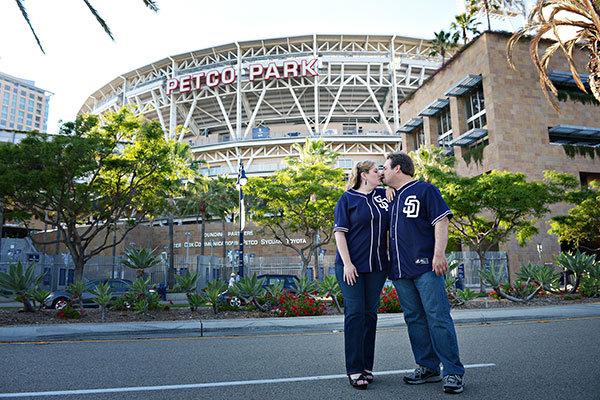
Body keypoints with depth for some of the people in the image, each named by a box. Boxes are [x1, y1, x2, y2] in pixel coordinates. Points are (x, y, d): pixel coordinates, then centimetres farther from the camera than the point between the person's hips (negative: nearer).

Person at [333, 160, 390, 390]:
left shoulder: (383, 195, 12)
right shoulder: (348, 199, -1)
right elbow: (339, 232, -5)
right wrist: (347, 263, -14)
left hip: (377, 266, 5)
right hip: (352, 266, -4)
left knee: (370, 314, 9)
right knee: (355, 314, -4)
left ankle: (367, 367, 19)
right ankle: (354, 370, 5)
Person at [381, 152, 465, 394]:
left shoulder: (424, 190, 2)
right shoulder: (391, 198, 21)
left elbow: (441, 221, -7)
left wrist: (439, 253, -17)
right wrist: (388, 261, 20)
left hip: (425, 266, -7)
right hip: (400, 270, 7)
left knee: (438, 318, -7)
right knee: (414, 319, 9)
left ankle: (453, 372, 1)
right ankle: (428, 368, 18)